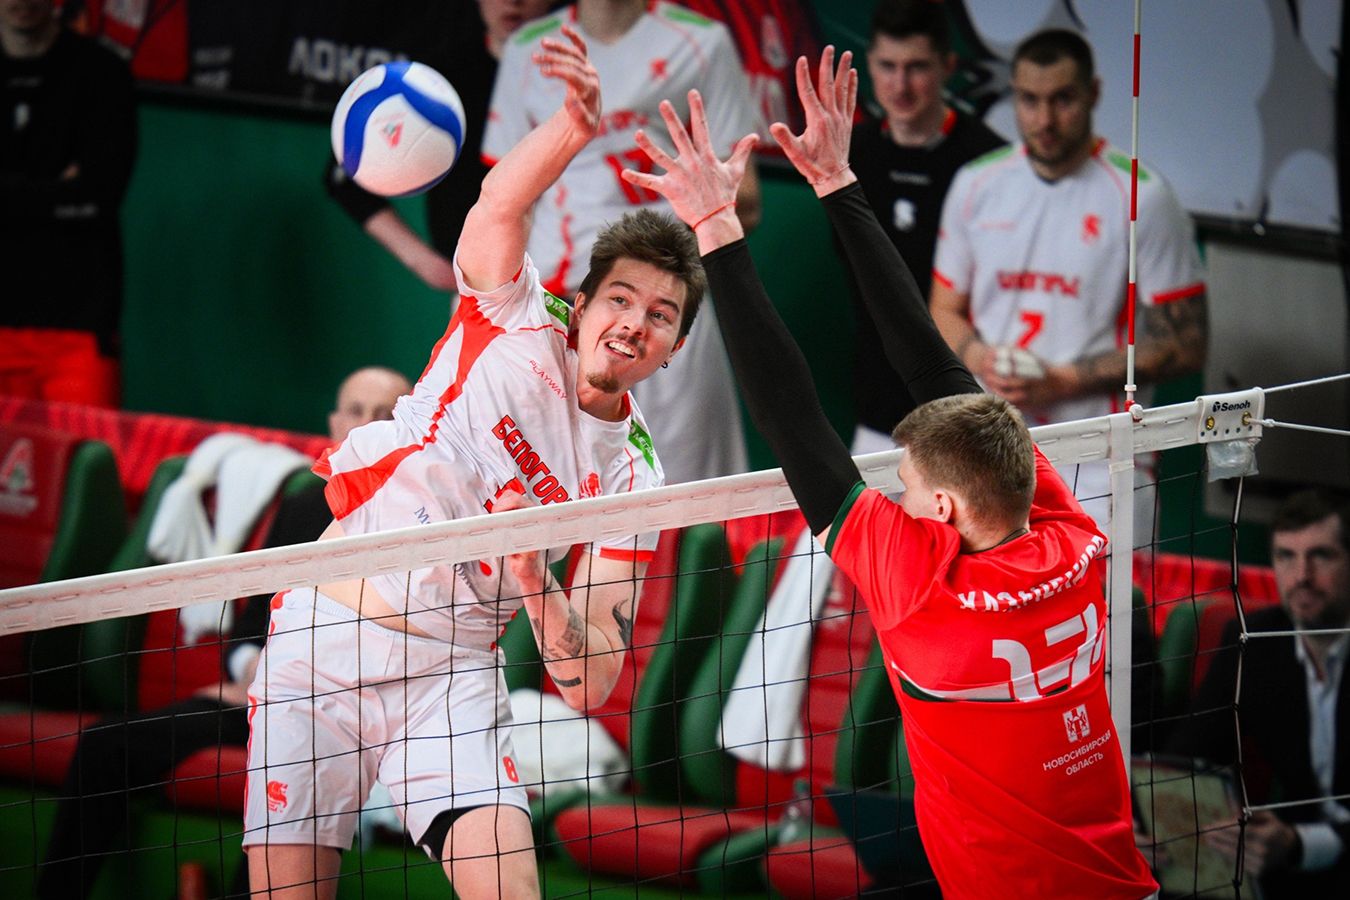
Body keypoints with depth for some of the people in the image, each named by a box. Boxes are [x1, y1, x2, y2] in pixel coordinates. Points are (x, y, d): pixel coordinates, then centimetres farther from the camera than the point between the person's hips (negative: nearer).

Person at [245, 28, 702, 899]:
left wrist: (536, 586, -22)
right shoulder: (515, 328, 0)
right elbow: (500, 207, -21)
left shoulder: (632, 481, 2)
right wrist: (577, 123, -40)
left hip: (450, 669, 1)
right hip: (323, 633, -1)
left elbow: (589, 682, -3)